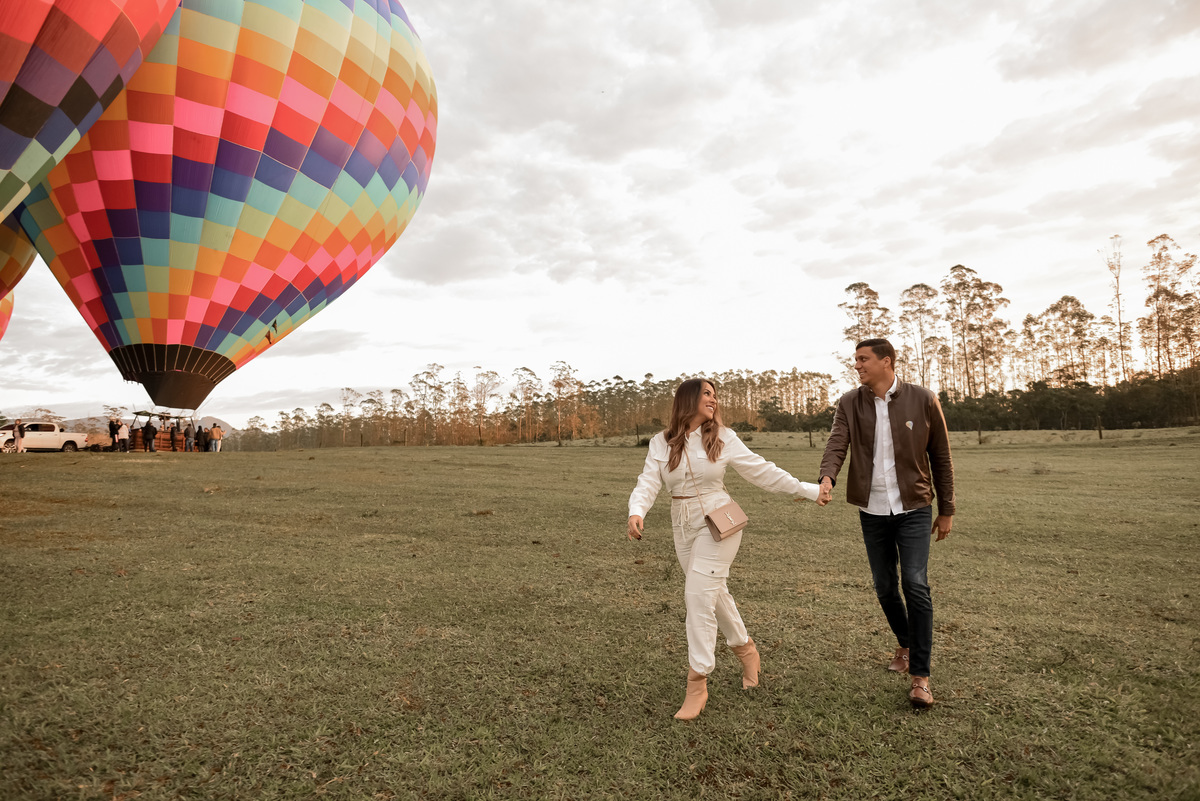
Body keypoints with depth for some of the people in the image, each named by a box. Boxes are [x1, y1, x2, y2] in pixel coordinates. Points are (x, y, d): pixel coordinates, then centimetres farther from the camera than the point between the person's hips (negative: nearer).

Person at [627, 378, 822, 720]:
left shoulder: (723, 438, -3)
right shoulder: (661, 443, 0)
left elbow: (762, 471, 2)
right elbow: (648, 483, -9)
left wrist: (806, 490, 1)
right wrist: (637, 513, -29)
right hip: (684, 526, 4)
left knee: (698, 595, -11)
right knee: (713, 593, 17)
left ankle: (697, 684, 0)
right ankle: (746, 650, 42)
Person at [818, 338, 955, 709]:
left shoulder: (923, 400, -6)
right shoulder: (849, 404, -1)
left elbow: (941, 457, 1)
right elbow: (836, 444, -14)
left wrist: (947, 510, 3)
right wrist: (827, 478, -35)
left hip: (913, 508, -3)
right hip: (872, 511, 3)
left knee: (915, 584, -13)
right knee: (884, 587, 13)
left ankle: (920, 676, 0)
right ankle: (905, 643, 41)